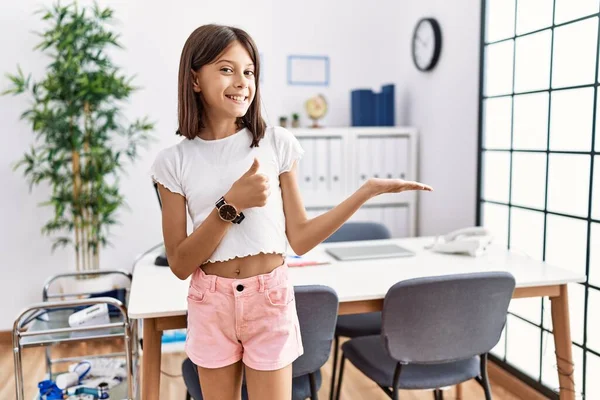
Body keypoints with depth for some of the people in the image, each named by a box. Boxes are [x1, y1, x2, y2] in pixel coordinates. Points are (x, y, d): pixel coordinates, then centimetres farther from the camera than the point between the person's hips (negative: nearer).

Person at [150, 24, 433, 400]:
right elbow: (180, 264, -7)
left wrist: (368, 190, -9)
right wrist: (231, 205, -19)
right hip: (211, 304, 1)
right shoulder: (175, 161, -4)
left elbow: (300, 240, -4)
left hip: (270, 300, 0)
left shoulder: (277, 143, -4)